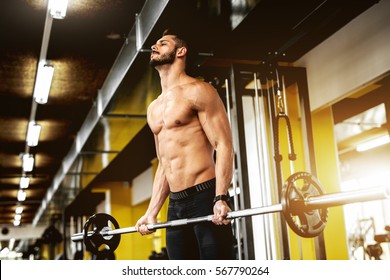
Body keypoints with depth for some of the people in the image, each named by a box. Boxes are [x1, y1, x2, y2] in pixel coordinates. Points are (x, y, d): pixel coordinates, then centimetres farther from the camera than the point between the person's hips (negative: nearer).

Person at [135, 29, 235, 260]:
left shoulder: (198, 91, -2)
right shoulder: (153, 109, 20)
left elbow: (224, 145, -11)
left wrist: (221, 198, -22)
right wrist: (152, 212, 15)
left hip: (206, 198, -7)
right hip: (176, 205, 8)